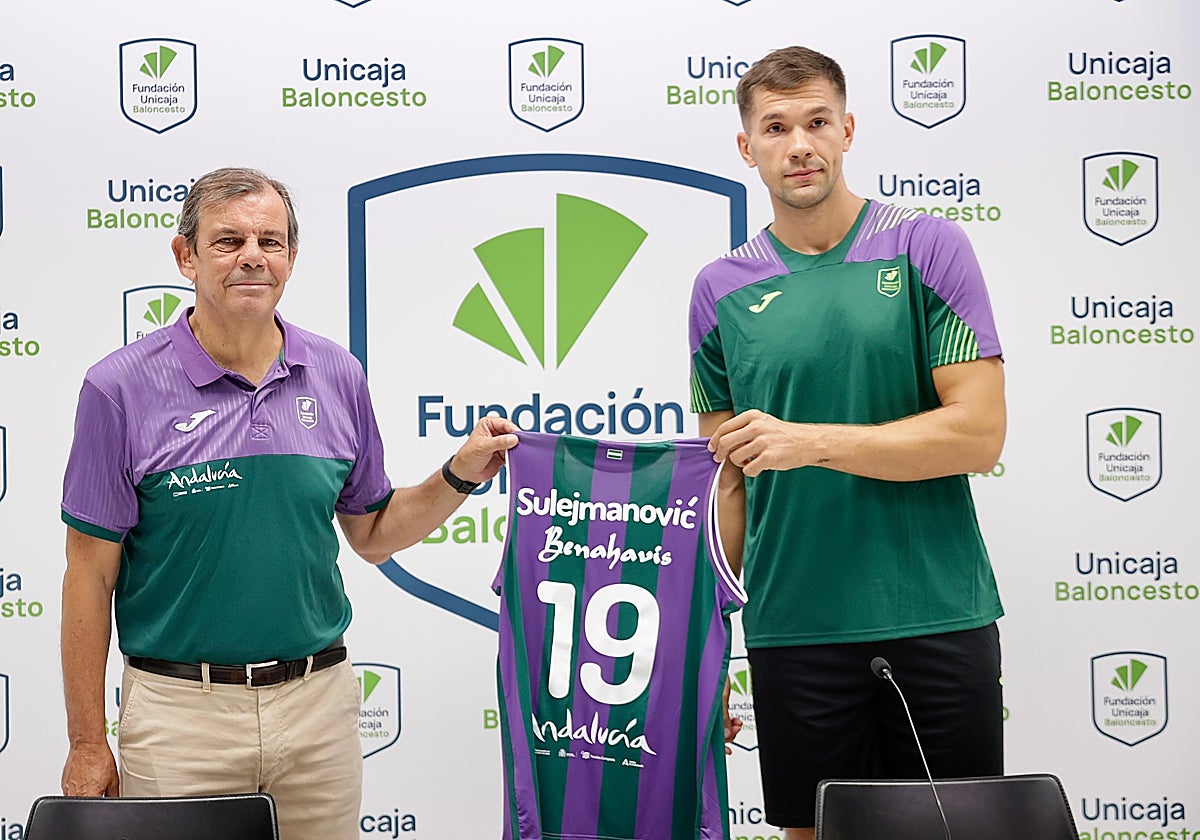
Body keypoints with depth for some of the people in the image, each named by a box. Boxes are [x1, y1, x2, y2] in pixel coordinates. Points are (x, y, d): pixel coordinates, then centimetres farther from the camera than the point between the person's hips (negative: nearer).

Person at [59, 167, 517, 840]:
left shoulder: (339, 376, 3)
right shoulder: (121, 388, -7)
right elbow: (90, 576, -4)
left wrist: (460, 476, -2)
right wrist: (88, 744, -5)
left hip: (319, 704, 3)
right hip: (180, 712, -3)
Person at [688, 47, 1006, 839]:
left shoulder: (929, 248, -1)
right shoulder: (722, 289, 6)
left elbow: (979, 434, -9)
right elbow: (725, 479, 9)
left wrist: (811, 441, -15)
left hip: (939, 618, -1)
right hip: (793, 625, 2)